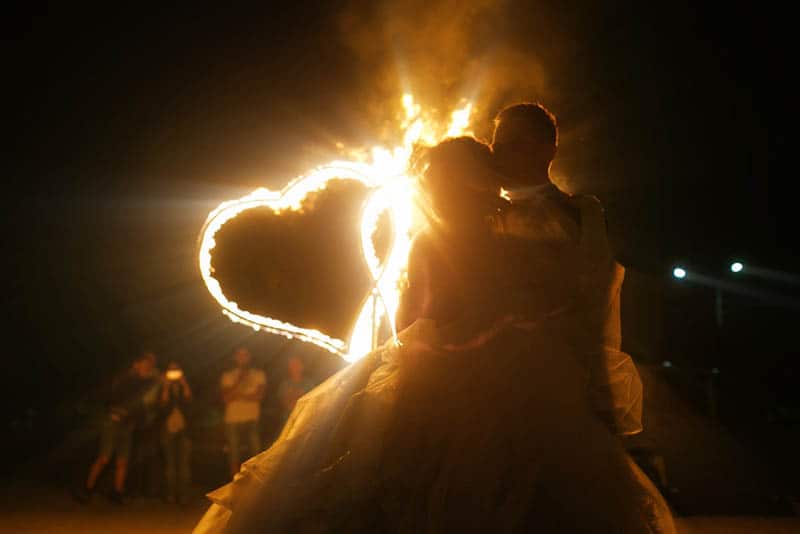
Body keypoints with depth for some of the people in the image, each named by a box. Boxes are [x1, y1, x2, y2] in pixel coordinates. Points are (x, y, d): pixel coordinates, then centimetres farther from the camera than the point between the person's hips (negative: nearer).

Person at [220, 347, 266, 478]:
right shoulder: (227, 376, 11)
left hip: (252, 419, 0)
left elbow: (259, 396, -3)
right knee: (234, 457, -1)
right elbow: (226, 398, -2)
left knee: (256, 454, -10)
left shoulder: (259, 374, 10)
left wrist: (239, 395, -6)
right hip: (233, 420, 0)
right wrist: (239, 382, -9)